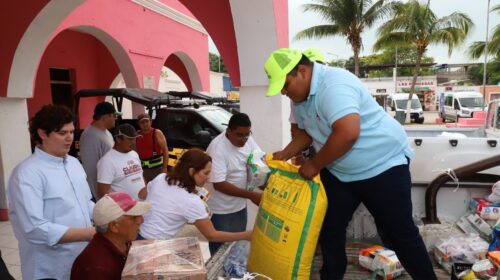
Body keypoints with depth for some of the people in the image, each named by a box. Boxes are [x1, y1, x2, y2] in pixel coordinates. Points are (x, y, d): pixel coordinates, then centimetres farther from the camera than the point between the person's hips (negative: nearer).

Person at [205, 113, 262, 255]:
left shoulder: (248, 140, -6)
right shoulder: (217, 148, -27)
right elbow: (219, 184, -27)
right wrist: (250, 195, -28)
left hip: (239, 205, 7)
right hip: (220, 210, -7)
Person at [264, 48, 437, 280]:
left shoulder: (333, 85, -27)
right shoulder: (300, 98, 3)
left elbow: (348, 133, -38)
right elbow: (307, 132, 17)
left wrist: (314, 165, -26)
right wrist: (284, 154, 3)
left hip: (383, 165, -8)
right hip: (338, 172, 8)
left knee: (399, 233, 3)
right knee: (329, 227, 11)